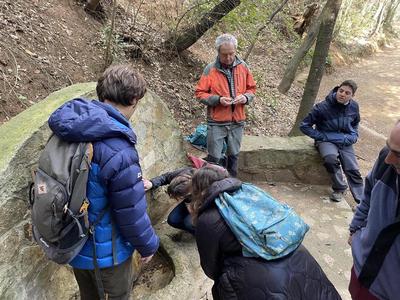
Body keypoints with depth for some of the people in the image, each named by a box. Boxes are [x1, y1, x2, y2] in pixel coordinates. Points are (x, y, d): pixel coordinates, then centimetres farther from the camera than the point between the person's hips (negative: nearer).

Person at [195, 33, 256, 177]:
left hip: (237, 121, 4)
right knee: (214, 158, 1)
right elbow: (199, 93, -6)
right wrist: (218, 99, -20)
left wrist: (246, 97, -11)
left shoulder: (243, 66, 3)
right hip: (216, 122, -3)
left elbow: (251, 88, 11)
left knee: (234, 155, 16)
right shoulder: (210, 69, -7)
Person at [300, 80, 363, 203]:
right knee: (331, 158, -35)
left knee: (353, 171, -8)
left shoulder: (354, 107, -1)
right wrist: (321, 136, -13)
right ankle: (339, 188, -12)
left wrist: (353, 136, 5)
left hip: (345, 142, 4)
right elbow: (304, 126, -10)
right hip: (327, 140, -4)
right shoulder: (322, 107, -16)